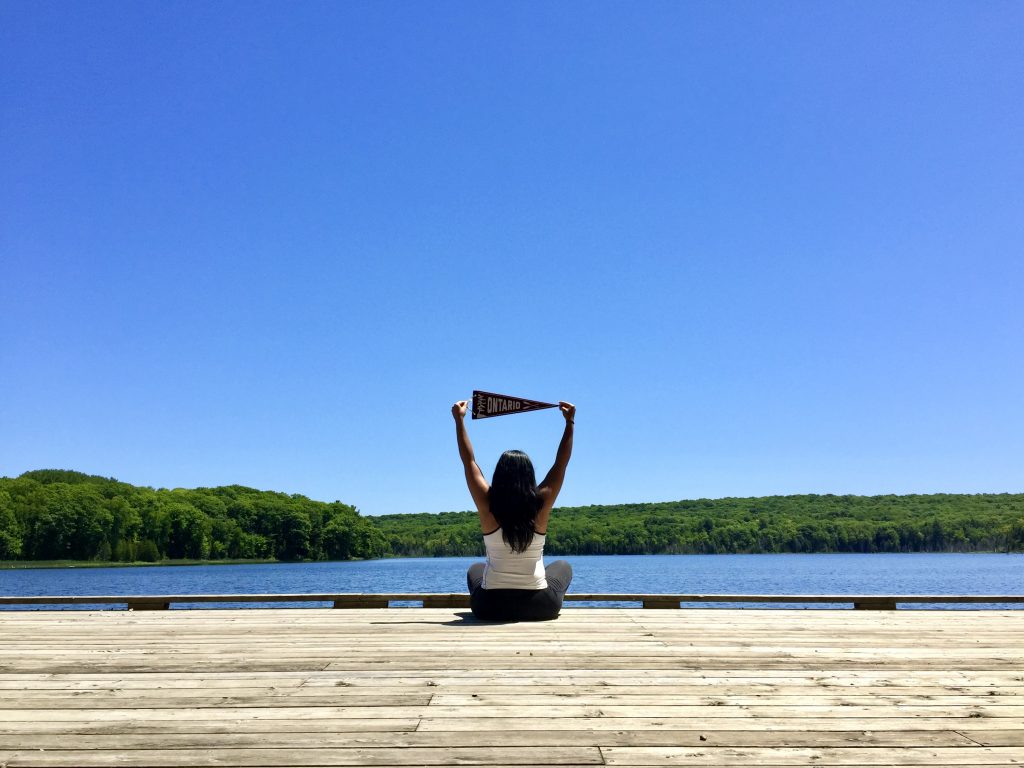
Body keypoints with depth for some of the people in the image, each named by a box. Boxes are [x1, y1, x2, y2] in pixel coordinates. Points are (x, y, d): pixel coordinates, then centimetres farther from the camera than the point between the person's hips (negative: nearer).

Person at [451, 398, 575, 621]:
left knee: (475, 569, 35)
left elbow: (469, 461, -2)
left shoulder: (488, 506, -12)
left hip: (491, 608, 0)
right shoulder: (540, 505, -12)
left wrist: (459, 420, 3)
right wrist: (570, 422, 5)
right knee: (562, 566, 32)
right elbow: (562, 463, -1)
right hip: (540, 608, 0)